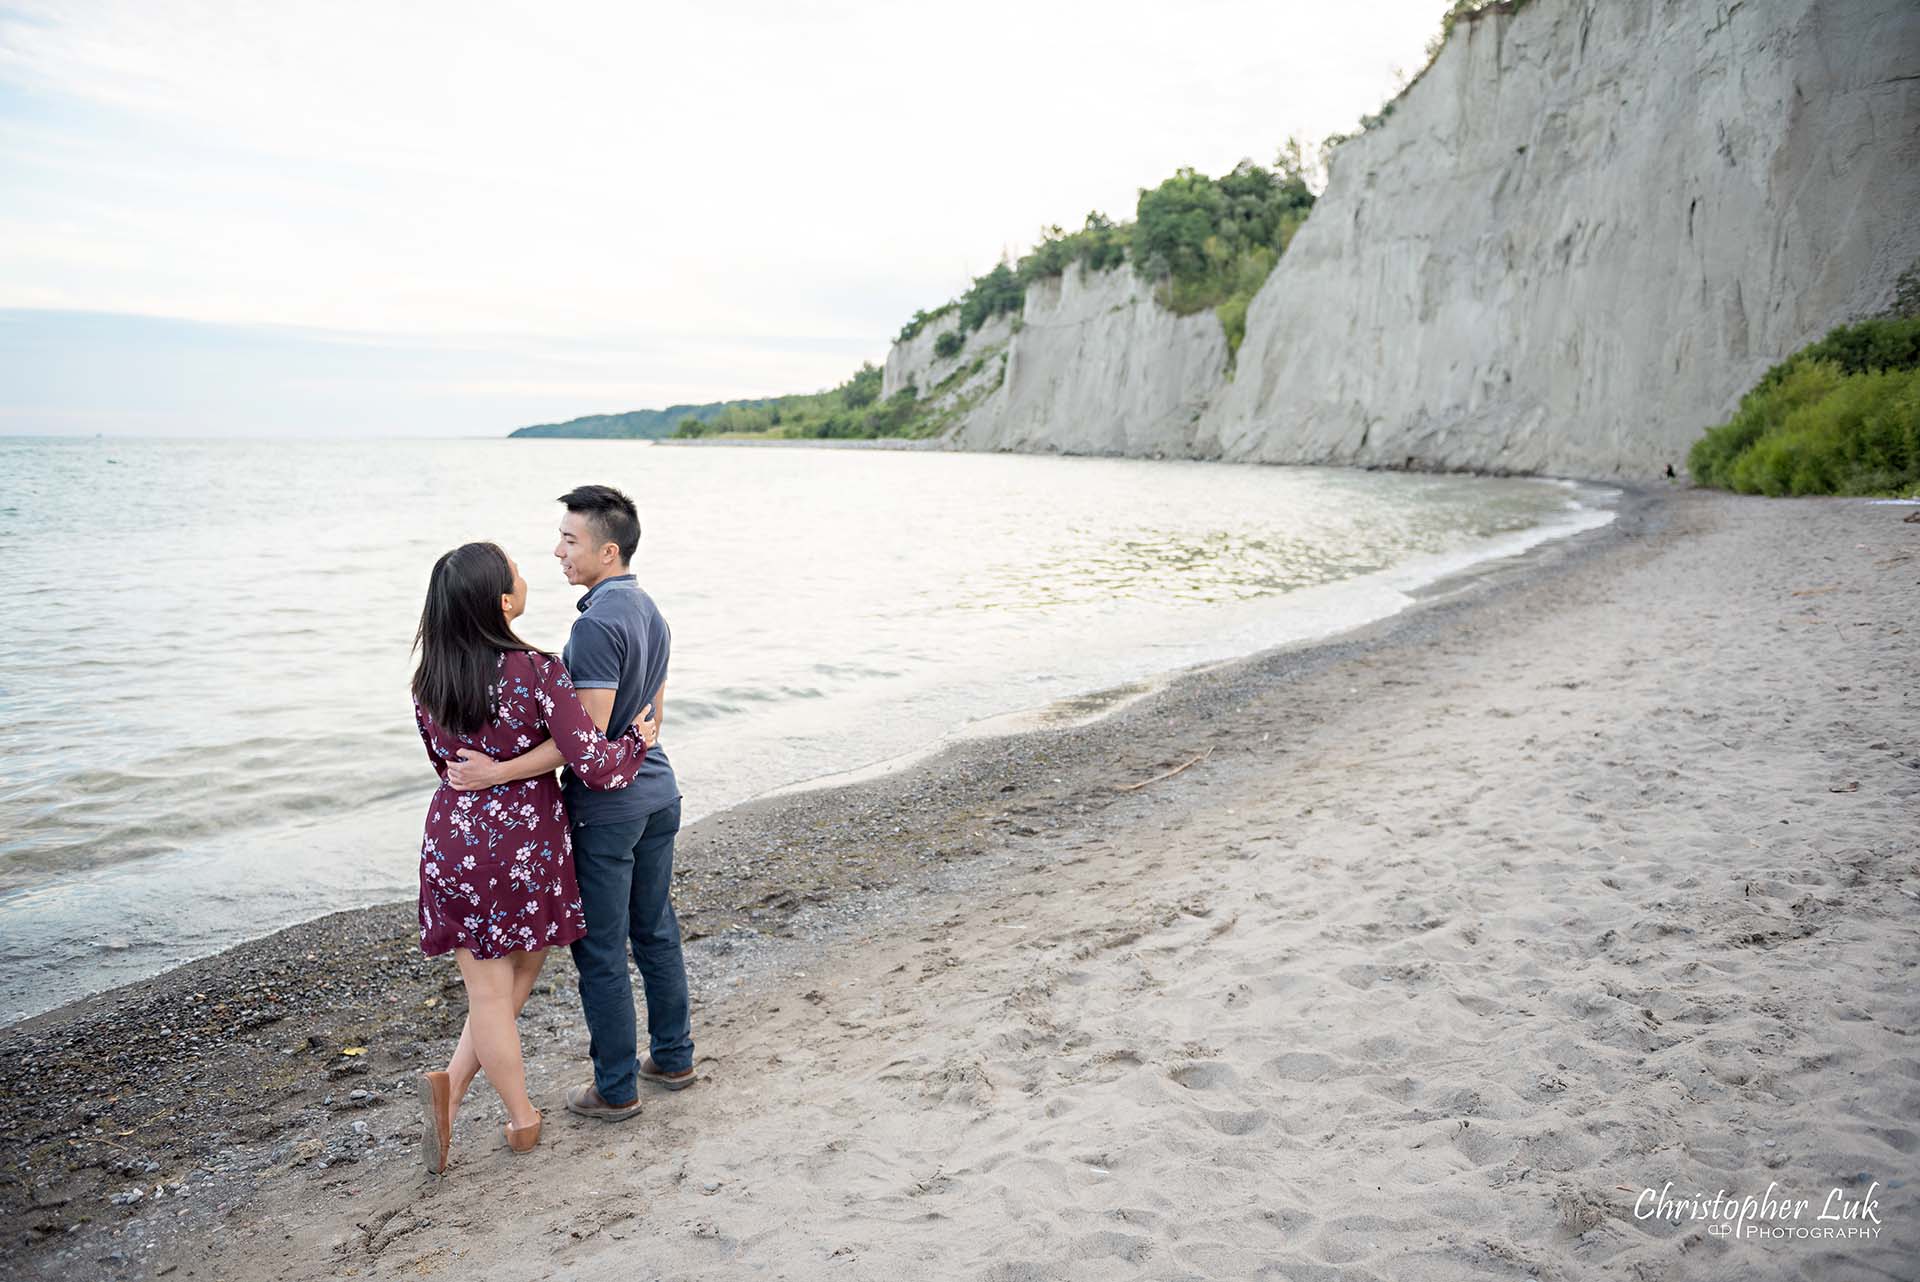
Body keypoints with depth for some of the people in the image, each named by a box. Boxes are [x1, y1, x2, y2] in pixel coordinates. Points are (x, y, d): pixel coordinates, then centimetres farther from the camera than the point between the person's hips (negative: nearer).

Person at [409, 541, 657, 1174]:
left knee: (489, 991, 15)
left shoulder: (429, 681, -2)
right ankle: (475, 1097, 16)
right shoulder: (538, 672, -19)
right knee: (518, 976, 20)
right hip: (527, 843, -3)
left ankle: (510, 1113, 14)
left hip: (454, 842, 4)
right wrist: (637, 738, 0)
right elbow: (595, 766, -19)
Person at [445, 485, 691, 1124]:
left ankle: (616, 1087, 17)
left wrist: (497, 771, -23)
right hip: (657, 791, 9)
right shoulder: (651, 612, 8)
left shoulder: (596, 624, -22)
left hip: (606, 807, -9)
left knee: (601, 951, 5)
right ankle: (672, 1057, 31)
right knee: (656, 932, 18)